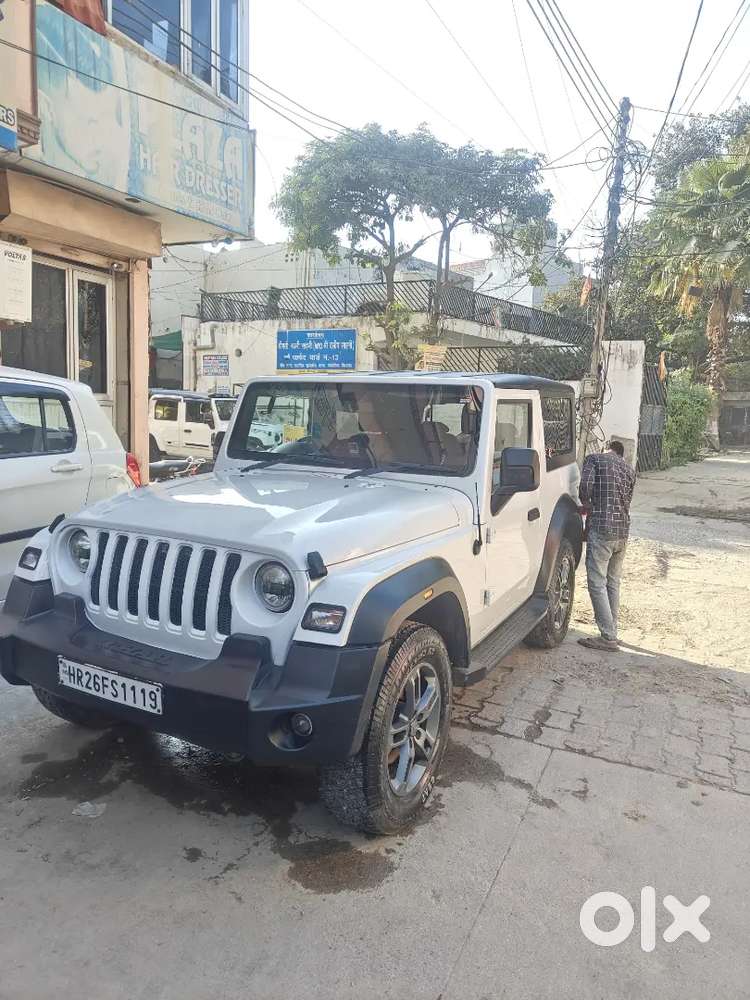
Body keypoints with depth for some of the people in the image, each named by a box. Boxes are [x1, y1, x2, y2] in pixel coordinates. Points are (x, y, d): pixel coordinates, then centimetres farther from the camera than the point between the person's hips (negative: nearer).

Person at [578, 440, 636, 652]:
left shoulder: (595, 459, 1)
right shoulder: (629, 470, 19)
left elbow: (585, 485, -15)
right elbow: (627, 501, 19)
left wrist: (587, 505, 4)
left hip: (601, 529, -7)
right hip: (623, 532, 7)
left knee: (597, 583, -3)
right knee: (613, 583, 16)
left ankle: (608, 638, -3)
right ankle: (612, 632, 22)